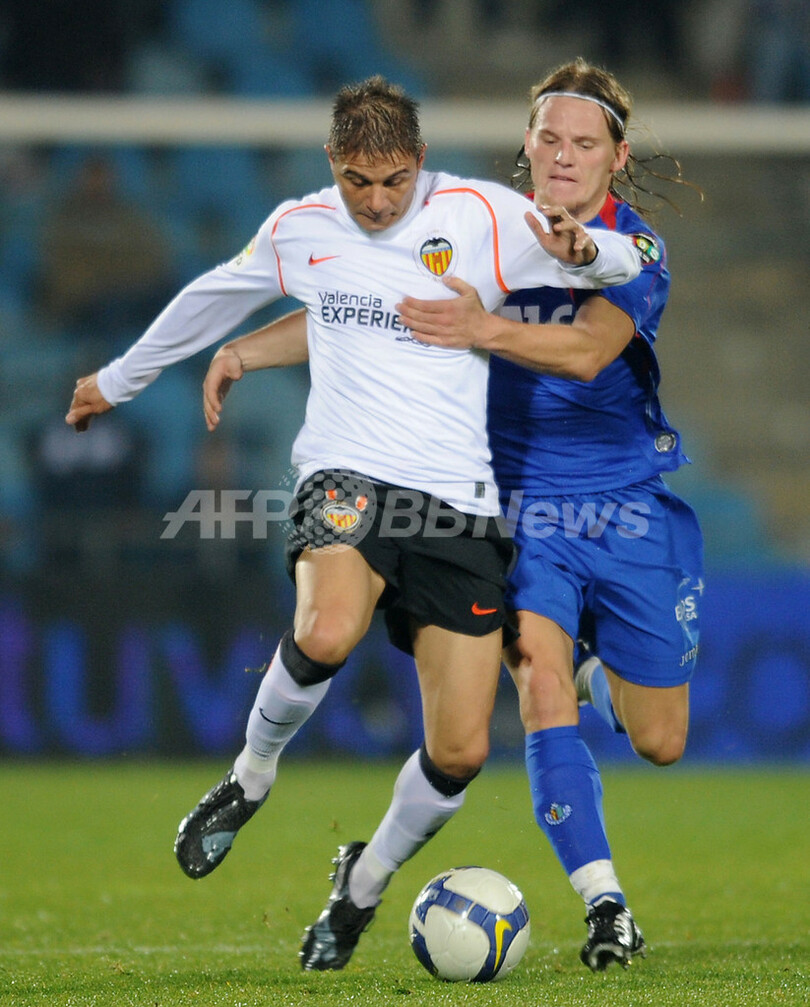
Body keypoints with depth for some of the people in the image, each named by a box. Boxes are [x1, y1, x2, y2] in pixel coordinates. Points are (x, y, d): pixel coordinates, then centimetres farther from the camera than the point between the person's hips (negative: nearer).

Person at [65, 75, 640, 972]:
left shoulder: (478, 216, 2)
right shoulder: (299, 230, 10)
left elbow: (624, 263, 3)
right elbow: (213, 298, 29)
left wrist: (581, 252, -21)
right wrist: (119, 379, 41)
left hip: (457, 501, 0)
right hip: (348, 479, 0)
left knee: (460, 752, -6)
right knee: (325, 634, -35)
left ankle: (364, 882, 23)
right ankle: (252, 777, -4)